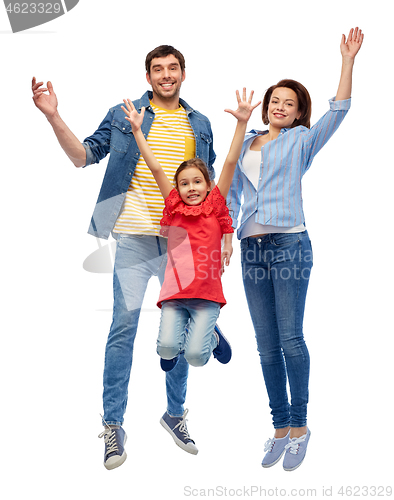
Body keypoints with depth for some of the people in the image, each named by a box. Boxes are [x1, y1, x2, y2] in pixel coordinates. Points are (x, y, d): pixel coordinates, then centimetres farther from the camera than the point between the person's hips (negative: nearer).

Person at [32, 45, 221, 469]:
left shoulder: (199, 125, 13)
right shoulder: (123, 116, 4)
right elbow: (84, 156, 0)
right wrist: (53, 117, -13)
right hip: (135, 238, -3)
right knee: (124, 326, -5)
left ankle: (175, 414, 26)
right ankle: (113, 425, 4)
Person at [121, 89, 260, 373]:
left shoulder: (215, 207, 6)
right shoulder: (174, 207, 10)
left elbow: (230, 163, -1)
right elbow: (155, 168, 6)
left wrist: (242, 123, -8)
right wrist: (137, 129, 3)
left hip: (207, 293, -1)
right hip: (175, 292, 2)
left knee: (196, 356, -14)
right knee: (167, 347, -18)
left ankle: (212, 336, 22)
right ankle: (175, 345, 20)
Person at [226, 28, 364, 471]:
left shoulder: (301, 141, 7)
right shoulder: (246, 144, 19)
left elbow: (339, 110, -5)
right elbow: (232, 192, 20)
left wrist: (347, 60, -11)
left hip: (289, 243, -4)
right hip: (252, 250, 4)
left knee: (290, 339, -8)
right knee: (267, 345, 5)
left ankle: (299, 427, 3)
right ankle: (281, 427, 12)